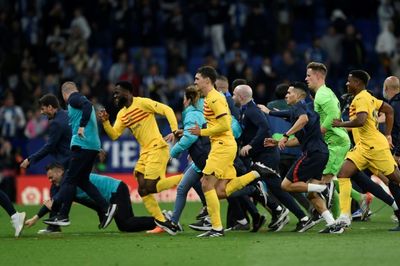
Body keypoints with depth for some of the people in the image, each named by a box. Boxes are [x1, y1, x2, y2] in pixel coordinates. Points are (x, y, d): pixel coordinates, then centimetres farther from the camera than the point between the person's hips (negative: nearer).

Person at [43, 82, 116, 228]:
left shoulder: (74, 99, -3)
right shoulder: (80, 99, 25)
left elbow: (87, 106, -23)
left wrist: (82, 126, -25)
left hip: (82, 145, -9)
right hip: (93, 146, 9)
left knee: (69, 180, -5)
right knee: (82, 181, 12)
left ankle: (62, 216, -4)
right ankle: (106, 207, 4)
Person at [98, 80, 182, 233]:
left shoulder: (143, 103, -9)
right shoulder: (122, 114, 14)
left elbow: (167, 110, -11)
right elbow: (114, 135, 11)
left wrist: (174, 131, -21)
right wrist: (105, 122, -6)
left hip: (157, 149, -9)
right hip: (145, 152, 9)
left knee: (150, 188, -16)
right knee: (143, 190, 2)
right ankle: (162, 223, 7)